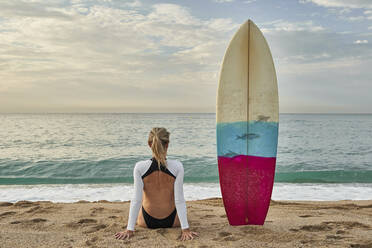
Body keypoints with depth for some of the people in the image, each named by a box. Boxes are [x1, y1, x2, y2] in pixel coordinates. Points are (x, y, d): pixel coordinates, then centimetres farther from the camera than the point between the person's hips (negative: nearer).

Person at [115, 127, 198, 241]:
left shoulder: (140, 167, -20)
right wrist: (185, 228, -12)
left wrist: (129, 229, -9)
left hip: (147, 221, 1)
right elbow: (179, 200, -19)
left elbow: (136, 200, -17)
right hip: (171, 221, 0)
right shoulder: (177, 166, -21)